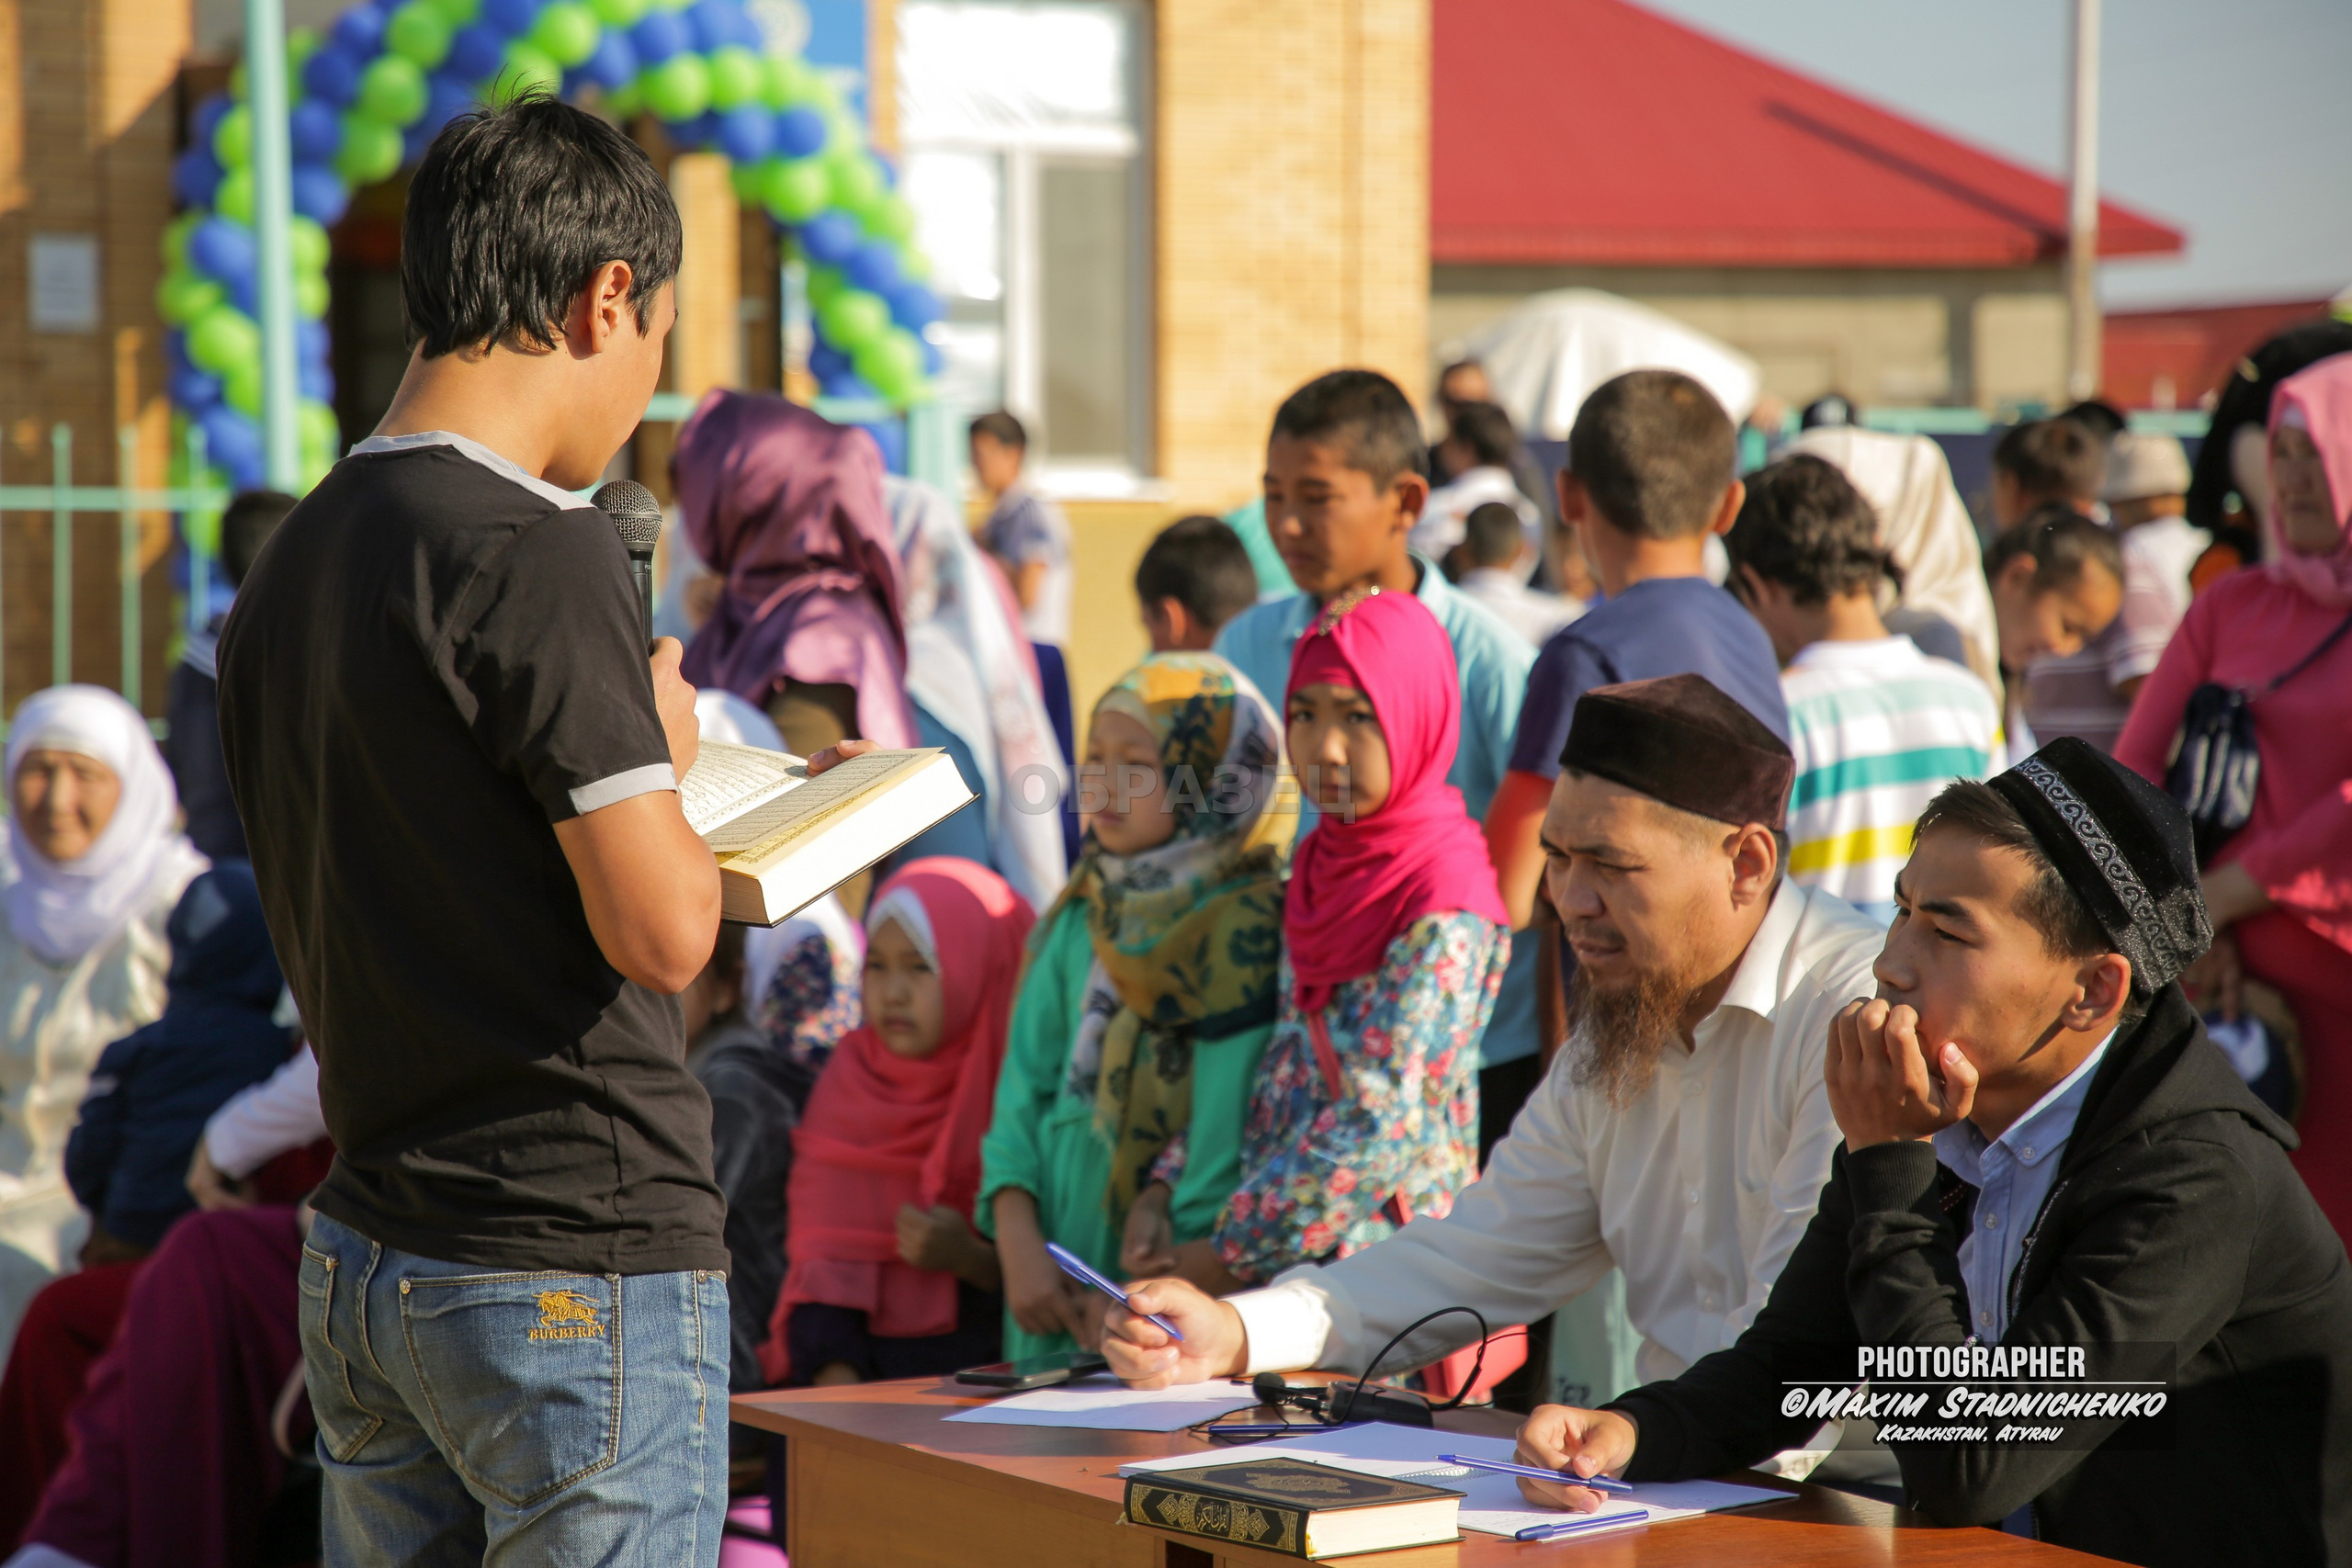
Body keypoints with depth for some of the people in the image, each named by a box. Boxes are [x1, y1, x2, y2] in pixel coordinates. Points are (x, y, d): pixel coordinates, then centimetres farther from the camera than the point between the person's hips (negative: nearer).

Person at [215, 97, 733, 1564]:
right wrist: (667, 763, 0)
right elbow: (662, 933, -19)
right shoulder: (536, 557, -17)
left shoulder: (286, 569, 10)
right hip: (579, 1270, -8)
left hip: (360, 1264, 8)